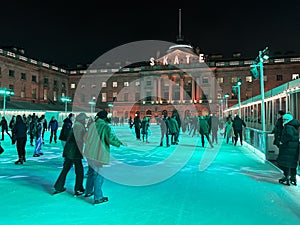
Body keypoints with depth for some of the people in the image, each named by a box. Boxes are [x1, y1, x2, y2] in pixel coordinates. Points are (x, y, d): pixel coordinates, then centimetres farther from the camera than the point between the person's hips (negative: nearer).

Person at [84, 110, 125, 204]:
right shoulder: (106, 127, -15)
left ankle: (88, 191, 37)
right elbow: (111, 139, -20)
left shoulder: (92, 125, 5)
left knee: (91, 173, 23)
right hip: (99, 154, -7)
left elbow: (87, 138, 15)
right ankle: (98, 198, 10)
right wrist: (119, 142, -3)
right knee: (98, 175, 2)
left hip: (90, 154, 7)